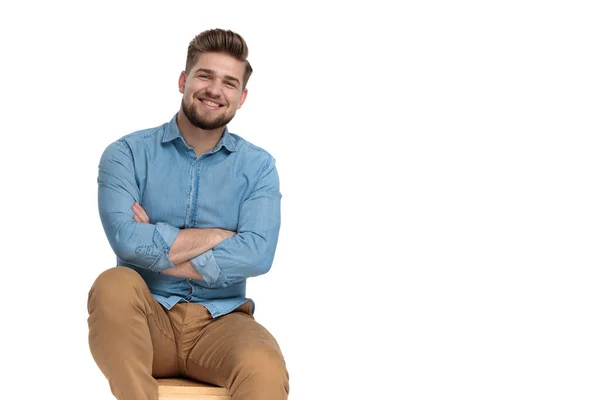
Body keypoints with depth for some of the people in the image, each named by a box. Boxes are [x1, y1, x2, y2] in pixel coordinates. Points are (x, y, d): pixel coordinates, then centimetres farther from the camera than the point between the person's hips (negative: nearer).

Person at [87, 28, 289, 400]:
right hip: (148, 317, 0)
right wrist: (219, 235, -8)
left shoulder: (258, 166, 7)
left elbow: (257, 254, -11)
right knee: (114, 285, -35)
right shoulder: (128, 154, 2)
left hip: (220, 319, 0)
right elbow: (127, 240, -16)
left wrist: (158, 253, -13)